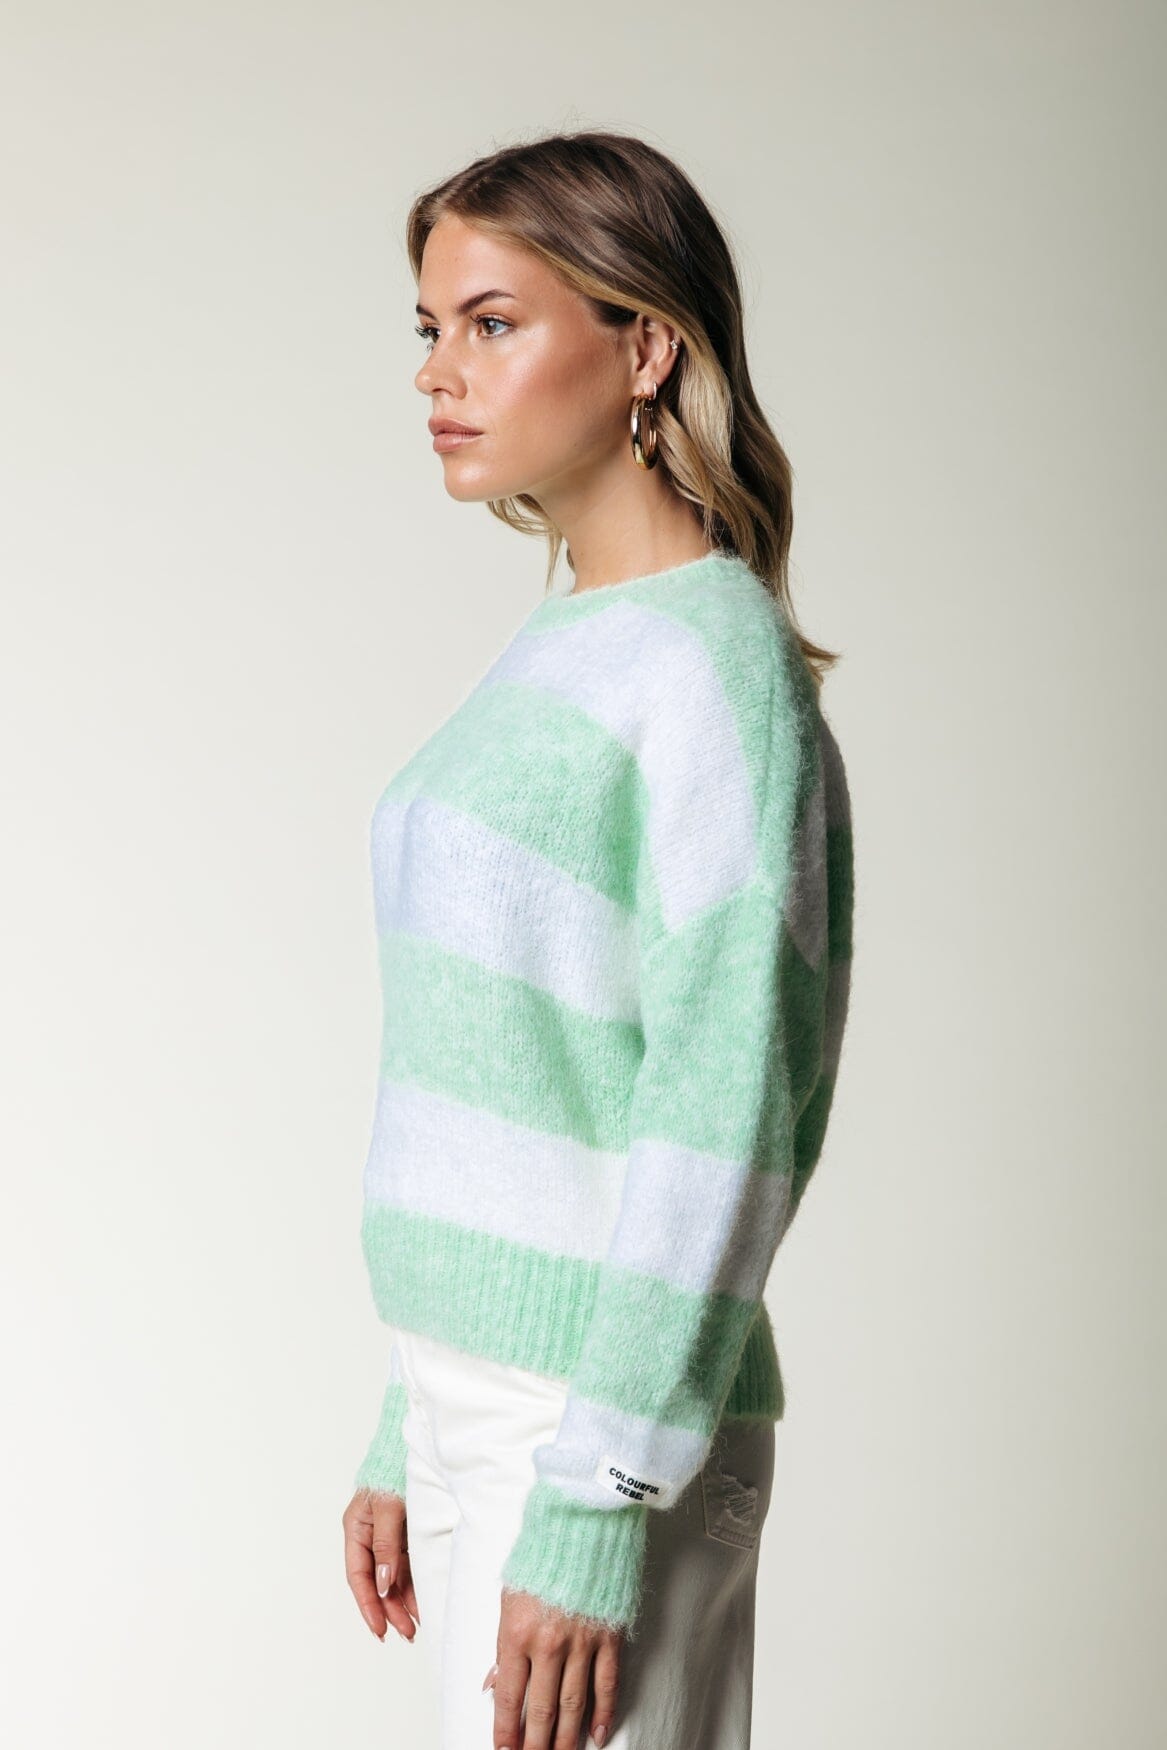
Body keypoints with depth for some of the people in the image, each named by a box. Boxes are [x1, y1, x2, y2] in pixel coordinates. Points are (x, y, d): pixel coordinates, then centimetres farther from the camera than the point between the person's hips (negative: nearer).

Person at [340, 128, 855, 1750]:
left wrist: (595, 1508, -19)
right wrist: (411, 1433, 16)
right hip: (486, 1407, 8)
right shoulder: (561, 650, 12)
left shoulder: (719, 665, -14)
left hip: (604, 1431, -8)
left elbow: (720, 1126, -18)